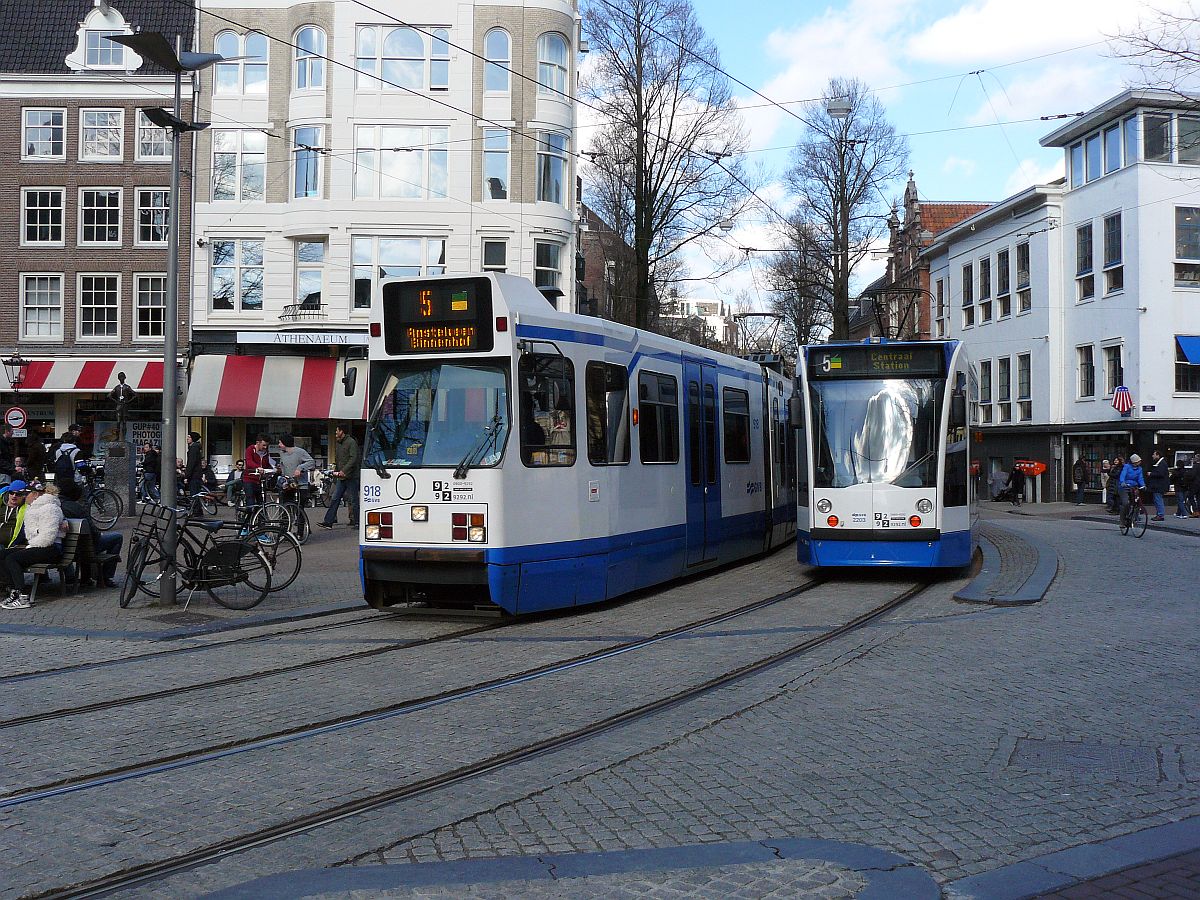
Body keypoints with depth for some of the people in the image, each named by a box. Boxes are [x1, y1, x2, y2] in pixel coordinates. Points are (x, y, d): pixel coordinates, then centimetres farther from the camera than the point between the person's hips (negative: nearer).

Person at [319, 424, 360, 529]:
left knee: (354, 500, -1)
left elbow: (354, 459, -18)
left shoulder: (351, 442, -9)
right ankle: (328, 521, 4)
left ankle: (357, 522, 7)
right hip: (341, 477, 8)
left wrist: (344, 471, -22)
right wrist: (335, 470, 9)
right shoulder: (338, 443, 17)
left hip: (351, 477, -8)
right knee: (334, 499, 4)